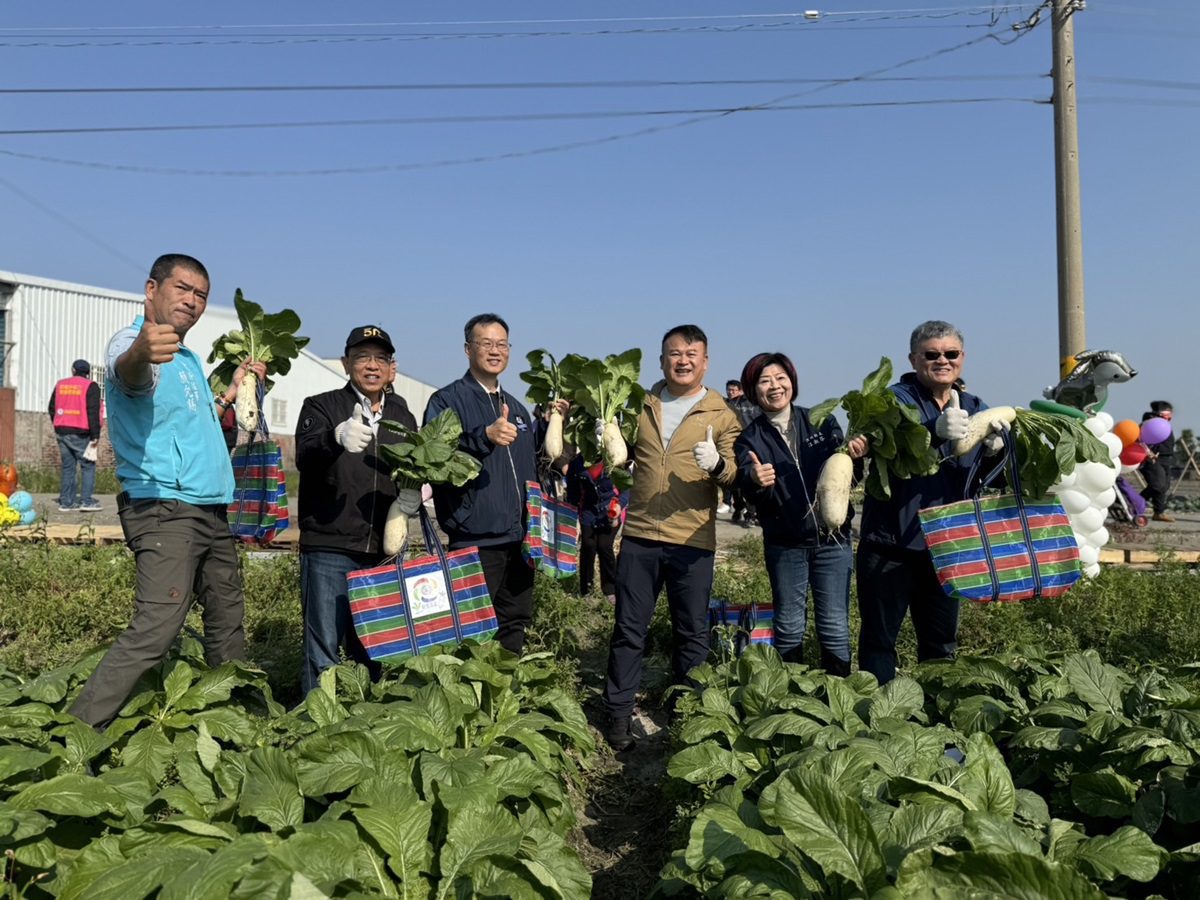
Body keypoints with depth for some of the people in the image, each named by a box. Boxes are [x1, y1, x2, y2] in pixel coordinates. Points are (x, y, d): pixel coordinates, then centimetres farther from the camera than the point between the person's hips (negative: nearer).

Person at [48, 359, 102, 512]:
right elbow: (93, 412, -11)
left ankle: (66, 502, 10)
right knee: (88, 466, 0)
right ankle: (86, 501, -9)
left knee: (68, 467, 11)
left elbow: (52, 409, 17)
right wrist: (95, 435, -11)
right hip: (80, 434, -5)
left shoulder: (60, 385, 13)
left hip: (61, 432, 5)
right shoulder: (90, 386, -5)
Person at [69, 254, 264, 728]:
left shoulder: (187, 357, 18)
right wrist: (140, 353, -59)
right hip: (166, 509, -9)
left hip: (211, 510, 9)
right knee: (154, 631, -18)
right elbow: (126, 373, -36)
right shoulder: (131, 340, -10)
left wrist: (233, 390, 22)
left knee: (227, 625, 14)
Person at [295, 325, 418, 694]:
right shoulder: (321, 407, 1)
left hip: (383, 553, 4)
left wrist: (417, 491, -1)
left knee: (372, 651, 13)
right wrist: (337, 438, -40)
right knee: (323, 651, -1)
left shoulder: (402, 416, 15)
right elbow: (305, 457, -18)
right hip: (328, 550, -4)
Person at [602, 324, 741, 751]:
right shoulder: (642, 406, 11)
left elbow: (735, 475, -5)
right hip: (639, 536, 2)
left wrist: (717, 465, -26)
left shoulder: (721, 414, 3)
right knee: (629, 628, 7)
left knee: (692, 633, 8)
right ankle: (618, 712, 18)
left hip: (693, 542, -2)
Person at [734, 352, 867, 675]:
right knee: (789, 627, 8)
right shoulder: (749, 438, 1)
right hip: (784, 544, 0)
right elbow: (749, 491, -12)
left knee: (835, 626, 3)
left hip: (832, 539, 0)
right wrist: (756, 483, -35)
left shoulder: (822, 422, 4)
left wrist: (854, 458, -17)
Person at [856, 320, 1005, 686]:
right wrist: (936, 431, -48)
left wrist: (997, 448, -20)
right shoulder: (897, 397, -6)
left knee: (941, 643, 16)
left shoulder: (975, 408, 10)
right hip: (890, 544, -5)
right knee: (879, 639, 2)